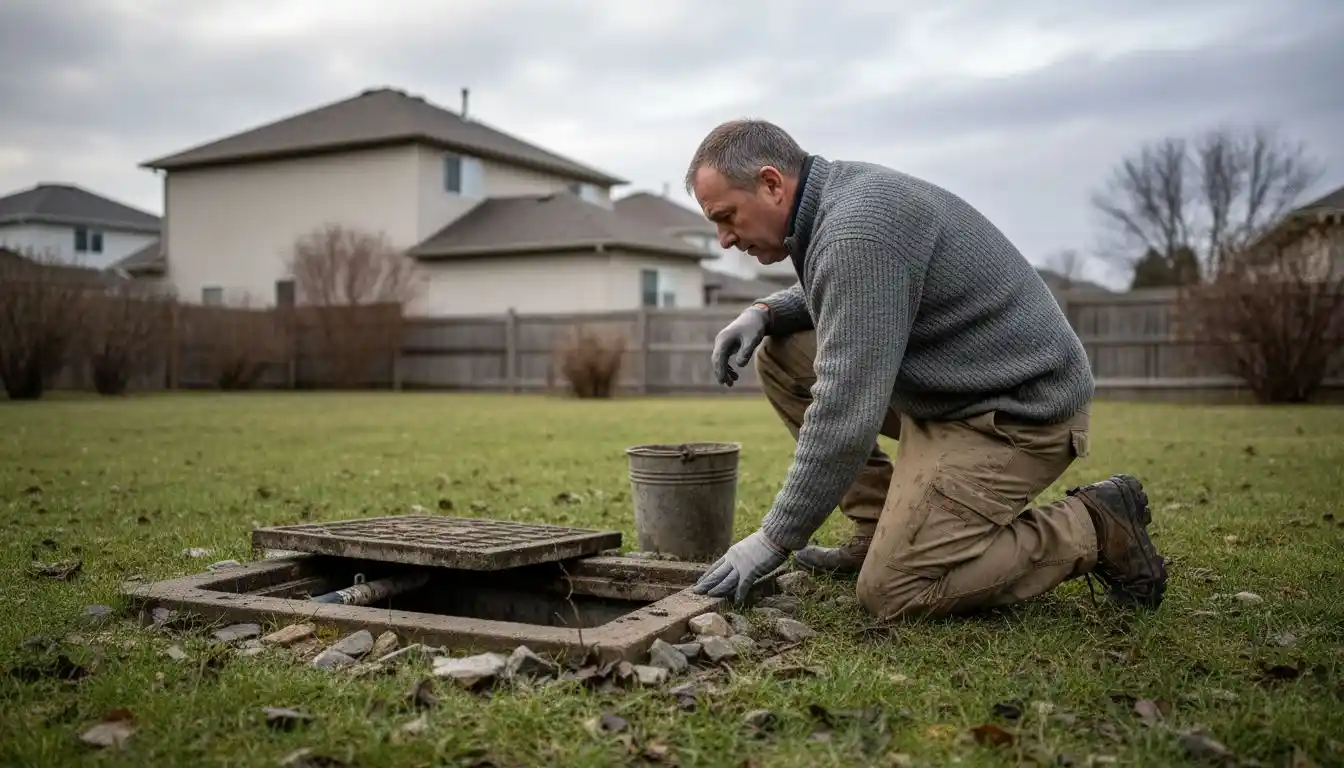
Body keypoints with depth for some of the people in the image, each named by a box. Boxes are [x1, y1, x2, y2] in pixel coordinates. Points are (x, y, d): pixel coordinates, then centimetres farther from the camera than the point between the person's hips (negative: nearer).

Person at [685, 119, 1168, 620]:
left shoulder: (857, 231, -26)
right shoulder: (837, 192, 5)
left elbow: (846, 412, -29)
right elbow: (837, 296, 26)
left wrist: (775, 539, -21)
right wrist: (765, 312, 4)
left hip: (1013, 409, -10)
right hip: (948, 389, 10)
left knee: (891, 589, -16)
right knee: (782, 356, 7)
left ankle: (1094, 529, 0)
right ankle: (883, 533, 11)